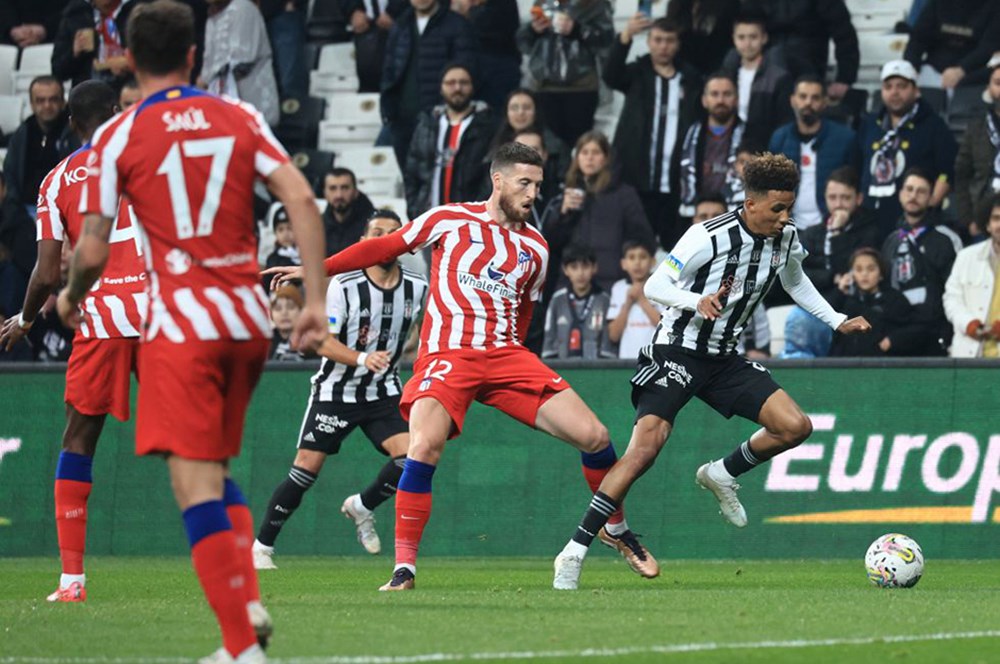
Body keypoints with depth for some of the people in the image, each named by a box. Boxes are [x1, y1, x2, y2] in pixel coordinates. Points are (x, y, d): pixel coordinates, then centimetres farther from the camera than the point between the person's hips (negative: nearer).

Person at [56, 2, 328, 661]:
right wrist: (315, 302, -2)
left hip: (181, 323, -5)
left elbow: (91, 253, -3)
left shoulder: (119, 137, -2)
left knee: (196, 484, -6)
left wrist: (71, 299, 19)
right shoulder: (239, 117, 7)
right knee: (217, 469, 21)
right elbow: (302, 199, -4)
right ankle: (250, 601, 1)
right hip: (249, 319, 5)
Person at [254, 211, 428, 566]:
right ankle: (261, 546, 7)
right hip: (335, 391, -3)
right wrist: (362, 358, -35)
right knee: (306, 469, -6)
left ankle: (362, 507, 9)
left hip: (383, 392, 3)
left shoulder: (417, 287, -4)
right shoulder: (343, 286, -17)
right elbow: (323, 340, -21)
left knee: (408, 455, -18)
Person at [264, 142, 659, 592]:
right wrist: (317, 269, 7)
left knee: (594, 436, -6)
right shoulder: (450, 220, 4)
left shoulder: (535, 247, 14)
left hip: (506, 355, 4)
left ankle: (616, 530, 20)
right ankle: (404, 567, -17)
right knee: (424, 445, -29)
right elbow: (384, 248, 9)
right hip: (447, 354, -4)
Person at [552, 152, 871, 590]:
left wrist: (838, 322, 19)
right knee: (644, 450, -22)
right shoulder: (709, 237, -19)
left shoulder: (786, 239, 0)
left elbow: (795, 282, 23)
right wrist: (697, 301, -35)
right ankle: (575, 551, -18)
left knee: (796, 427, -9)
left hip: (724, 358, 6)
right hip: (677, 353, -6)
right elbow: (654, 286, -18)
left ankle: (723, 475, 18)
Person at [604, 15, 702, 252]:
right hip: (637, 178, -1)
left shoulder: (691, 79, 11)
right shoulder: (637, 74, 8)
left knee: (673, 244, 0)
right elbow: (610, 75, -13)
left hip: (675, 181, 1)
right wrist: (625, 37, -30)